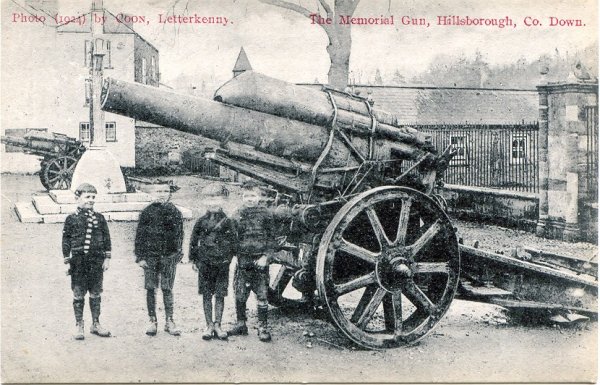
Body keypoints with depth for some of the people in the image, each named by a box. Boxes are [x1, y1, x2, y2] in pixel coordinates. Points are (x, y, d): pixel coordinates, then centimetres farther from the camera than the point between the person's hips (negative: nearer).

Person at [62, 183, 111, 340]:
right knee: (78, 295, 3)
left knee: (95, 294, 9)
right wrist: (67, 261, -1)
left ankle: (96, 324, 19)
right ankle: (79, 326, 12)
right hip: (78, 261, -2)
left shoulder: (99, 218, 6)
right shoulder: (71, 219, 0)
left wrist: (107, 258, 4)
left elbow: (106, 238, 9)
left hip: (96, 261, 2)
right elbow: (66, 241, 3)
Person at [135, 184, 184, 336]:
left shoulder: (175, 212, 6)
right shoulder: (147, 212, 2)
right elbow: (139, 235, 3)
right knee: (151, 289, 3)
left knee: (167, 289, 3)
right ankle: (152, 321, 13)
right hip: (150, 255, 0)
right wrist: (140, 256, -2)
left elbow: (179, 234, 10)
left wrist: (177, 253, 5)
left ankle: (169, 321, 10)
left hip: (169, 256, 0)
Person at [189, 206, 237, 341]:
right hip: (205, 263, 1)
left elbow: (234, 242, 3)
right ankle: (209, 325, 12)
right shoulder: (201, 222, 4)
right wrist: (193, 260, 6)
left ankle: (217, 325, 10)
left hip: (222, 264, -1)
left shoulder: (228, 222, 1)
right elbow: (193, 241, 11)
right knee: (206, 295, 4)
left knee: (220, 295, 2)